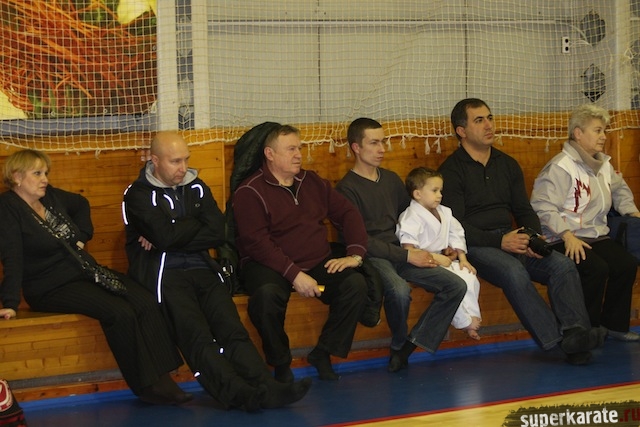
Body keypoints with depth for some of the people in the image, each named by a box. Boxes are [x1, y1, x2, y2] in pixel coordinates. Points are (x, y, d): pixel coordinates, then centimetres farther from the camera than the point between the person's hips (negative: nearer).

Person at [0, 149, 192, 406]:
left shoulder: (50, 195, 10)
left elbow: (80, 203, 31)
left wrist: (82, 236, 16)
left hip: (86, 272, 7)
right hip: (52, 288, -7)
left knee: (145, 303, -16)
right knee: (119, 312, -28)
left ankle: (160, 380, -21)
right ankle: (145, 388, -18)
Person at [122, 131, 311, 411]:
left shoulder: (196, 188, 21)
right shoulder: (139, 194, 5)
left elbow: (217, 233, 5)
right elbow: (165, 235, -12)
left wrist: (173, 237, -3)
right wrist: (196, 225, 4)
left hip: (202, 270, 4)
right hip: (163, 273, -4)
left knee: (231, 328, -22)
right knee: (197, 335, -29)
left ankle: (265, 388, -41)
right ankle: (240, 393, -47)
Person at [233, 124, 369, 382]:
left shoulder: (312, 182, 16)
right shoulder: (250, 192, -3)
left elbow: (347, 213, 16)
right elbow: (256, 243, -14)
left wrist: (355, 255, -2)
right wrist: (294, 274, -23)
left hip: (318, 264, 5)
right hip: (269, 265, -5)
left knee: (356, 283, -22)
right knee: (267, 293, -38)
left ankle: (323, 353, -8)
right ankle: (280, 362, -14)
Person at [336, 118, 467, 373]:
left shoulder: (391, 179, 17)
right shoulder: (347, 188, -5)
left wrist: (418, 250, 4)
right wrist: (407, 255, -15)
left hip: (399, 254, 7)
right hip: (370, 257, -7)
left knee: (456, 285, -13)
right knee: (399, 290, -38)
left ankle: (410, 345, -11)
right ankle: (399, 342, -7)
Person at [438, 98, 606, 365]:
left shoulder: (507, 165, 19)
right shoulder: (451, 171, -1)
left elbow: (524, 211, 19)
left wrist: (533, 239, -4)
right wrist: (499, 241, -20)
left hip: (511, 240, 6)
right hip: (474, 246, -6)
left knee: (563, 265, -19)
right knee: (513, 270, -35)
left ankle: (576, 333, -34)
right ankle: (559, 340, -36)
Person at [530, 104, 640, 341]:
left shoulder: (603, 164, 15)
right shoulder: (561, 167, -13)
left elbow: (619, 189, 35)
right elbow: (543, 206, -22)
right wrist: (567, 235, -30)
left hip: (597, 236, 8)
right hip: (564, 240, -8)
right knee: (597, 269, -30)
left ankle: (615, 324, -1)